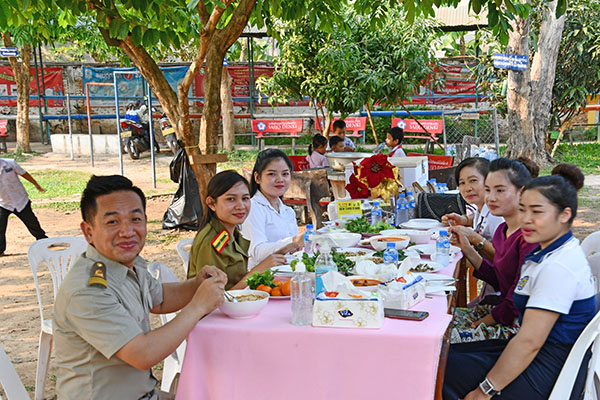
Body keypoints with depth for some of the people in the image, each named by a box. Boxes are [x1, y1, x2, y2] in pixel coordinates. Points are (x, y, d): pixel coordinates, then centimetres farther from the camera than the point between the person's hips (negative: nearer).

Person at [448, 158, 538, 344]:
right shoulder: (503, 230, 7)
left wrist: (484, 321, -11)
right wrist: (467, 249, 3)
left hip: (519, 323, -9)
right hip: (500, 307, 9)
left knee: (449, 338, -17)